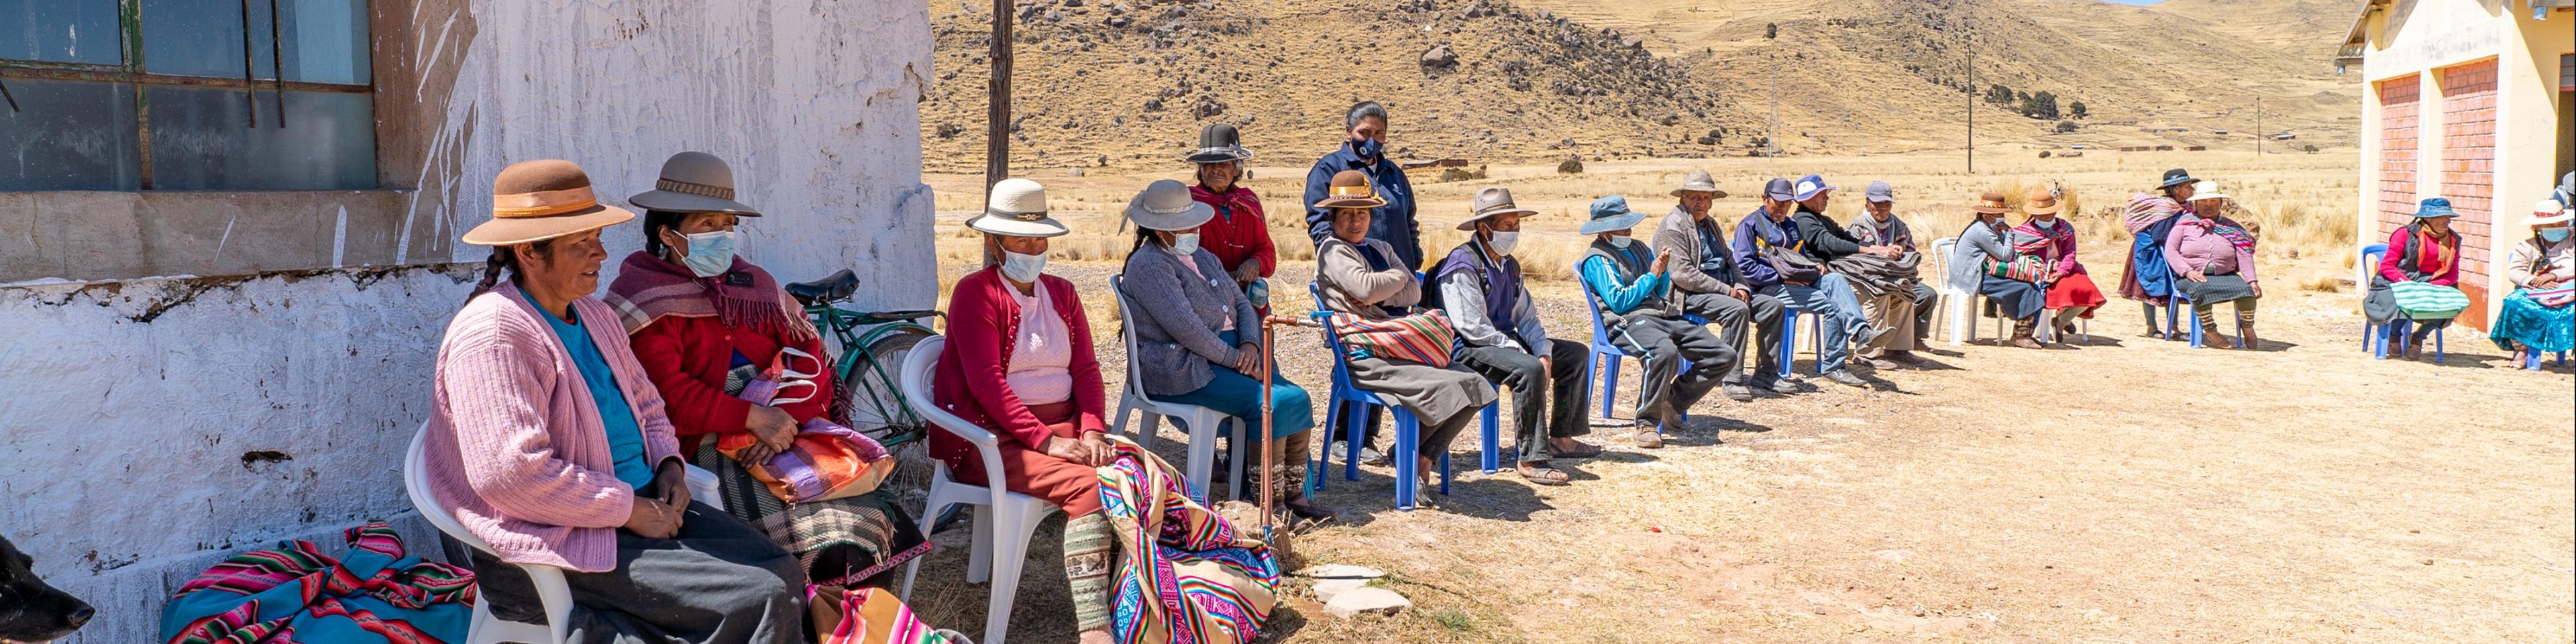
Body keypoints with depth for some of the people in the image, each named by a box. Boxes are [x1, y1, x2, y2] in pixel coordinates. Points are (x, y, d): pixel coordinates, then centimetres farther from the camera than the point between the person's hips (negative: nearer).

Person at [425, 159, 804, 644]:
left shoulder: (595, 314, 14)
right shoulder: (494, 335, -16)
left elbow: (645, 402, 26)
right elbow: (513, 473, -24)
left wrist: (669, 462, 5)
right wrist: (630, 511, -19)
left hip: (643, 501, 9)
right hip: (557, 539, -9)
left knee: (785, 571, -8)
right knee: (759, 601, -20)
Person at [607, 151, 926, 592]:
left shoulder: (753, 284, 18)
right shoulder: (643, 301, 2)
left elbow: (808, 360, 7)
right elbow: (668, 395, -11)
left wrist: (785, 422, -11)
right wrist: (752, 416, -19)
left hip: (781, 438, 6)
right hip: (704, 451, -5)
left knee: (875, 523, -18)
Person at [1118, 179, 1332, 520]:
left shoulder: (1202, 258, 19)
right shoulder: (1149, 266, -10)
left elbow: (1241, 303, 17)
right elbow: (1185, 326, -19)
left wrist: (1250, 344, -4)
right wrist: (1234, 358, -16)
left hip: (1230, 355, 9)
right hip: (1181, 371, -9)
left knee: (1297, 399, -11)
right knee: (1271, 403, -24)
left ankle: (1295, 493, -7)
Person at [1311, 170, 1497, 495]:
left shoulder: (1380, 249, 21)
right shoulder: (1333, 251, -2)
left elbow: (1414, 293, 8)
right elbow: (1366, 287, -20)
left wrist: (1380, 298, -10)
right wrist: (1400, 274, -1)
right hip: (1366, 358, -8)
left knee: (1474, 384, -7)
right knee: (1445, 387, -26)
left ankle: (1423, 457, 1)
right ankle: (1408, 454, -2)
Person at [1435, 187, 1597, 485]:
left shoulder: (1509, 265, 14)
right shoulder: (1462, 265, -16)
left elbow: (1527, 317, 14)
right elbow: (1473, 328, -22)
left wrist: (1544, 353, -5)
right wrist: (1524, 354, -22)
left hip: (1506, 340, 10)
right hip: (1471, 349, -10)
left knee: (1577, 354, 9)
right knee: (1530, 370, -35)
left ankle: (1562, 438, 14)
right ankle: (1532, 459, -28)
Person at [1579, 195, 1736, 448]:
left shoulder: (1638, 248, 24)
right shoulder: (1597, 260, 0)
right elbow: (1619, 302, -12)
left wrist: (1663, 272, 4)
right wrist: (1652, 275, -5)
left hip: (1663, 316, 8)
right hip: (1628, 322, -8)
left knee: (1724, 355, -3)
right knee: (1665, 352, -41)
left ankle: (1671, 399, 8)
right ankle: (1646, 424, -26)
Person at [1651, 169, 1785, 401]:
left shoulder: (1710, 224, 20)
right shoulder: (1673, 226, -10)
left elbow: (1729, 260, 25)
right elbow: (1682, 274, -20)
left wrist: (1741, 286, 2)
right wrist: (1726, 290, -19)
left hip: (1721, 291, 9)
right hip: (1689, 296, -9)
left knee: (1773, 305, -2)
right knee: (1738, 309, -32)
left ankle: (1766, 374, 3)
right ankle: (1731, 380, -26)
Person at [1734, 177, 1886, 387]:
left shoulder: (1792, 225, 27)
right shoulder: (1750, 225, 1)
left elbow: (1802, 256, 34)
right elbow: (1745, 267, -10)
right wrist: (1782, 276, -17)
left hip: (1796, 281, 7)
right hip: (1768, 288, -7)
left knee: (1834, 279, -25)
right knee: (1830, 305, -25)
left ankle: (1860, 331, -41)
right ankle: (1831, 366, -26)